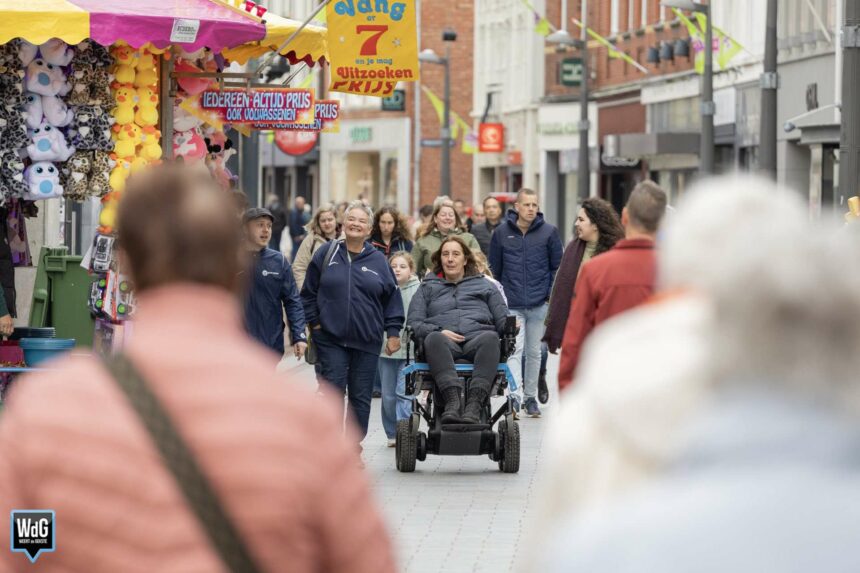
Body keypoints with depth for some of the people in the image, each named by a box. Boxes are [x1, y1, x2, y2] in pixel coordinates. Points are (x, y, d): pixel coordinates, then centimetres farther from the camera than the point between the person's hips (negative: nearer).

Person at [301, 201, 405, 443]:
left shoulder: (378, 261, 5)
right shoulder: (326, 255, 2)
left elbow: (392, 298, 8)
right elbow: (309, 292, 8)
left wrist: (393, 332, 4)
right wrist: (314, 322, 2)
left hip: (367, 341, 1)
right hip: (330, 339, -1)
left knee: (361, 396, 6)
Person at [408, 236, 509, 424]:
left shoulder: (484, 285, 32)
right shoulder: (427, 288, 30)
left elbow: (502, 320, 21)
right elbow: (414, 322, 14)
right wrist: (438, 331, -6)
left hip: (476, 337, 0)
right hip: (444, 339, 0)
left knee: (490, 337, -37)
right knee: (433, 339, -37)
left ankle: (475, 403, -54)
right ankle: (452, 398, -56)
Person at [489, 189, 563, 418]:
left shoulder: (549, 232, 2)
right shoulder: (501, 233, 3)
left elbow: (557, 267, 6)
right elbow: (494, 269, 9)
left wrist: (552, 294, -1)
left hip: (539, 304, 1)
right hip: (511, 305, -1)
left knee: (534, 352, 11)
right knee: (515, 350, -13)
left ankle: (531, 397, 23)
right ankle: (515, 396, -21)